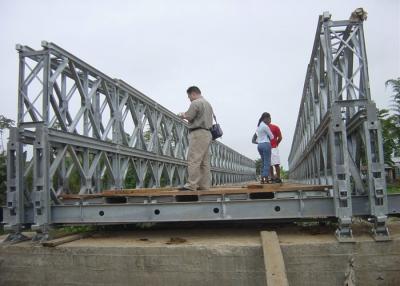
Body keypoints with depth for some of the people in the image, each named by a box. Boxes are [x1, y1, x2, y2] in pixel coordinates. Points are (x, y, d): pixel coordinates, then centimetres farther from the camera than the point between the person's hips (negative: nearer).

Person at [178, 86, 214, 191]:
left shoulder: (195, 103, -7)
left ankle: (191, 185, -14)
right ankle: (204, 185, 8)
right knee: (204, 161, 8)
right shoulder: (208, 104, 23)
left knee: (193, 160, -11)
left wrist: (183, 115, 9)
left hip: (198, 134, -10)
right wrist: (186, 115, 19)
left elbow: (189, 117, -12)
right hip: (207, 134, 10)